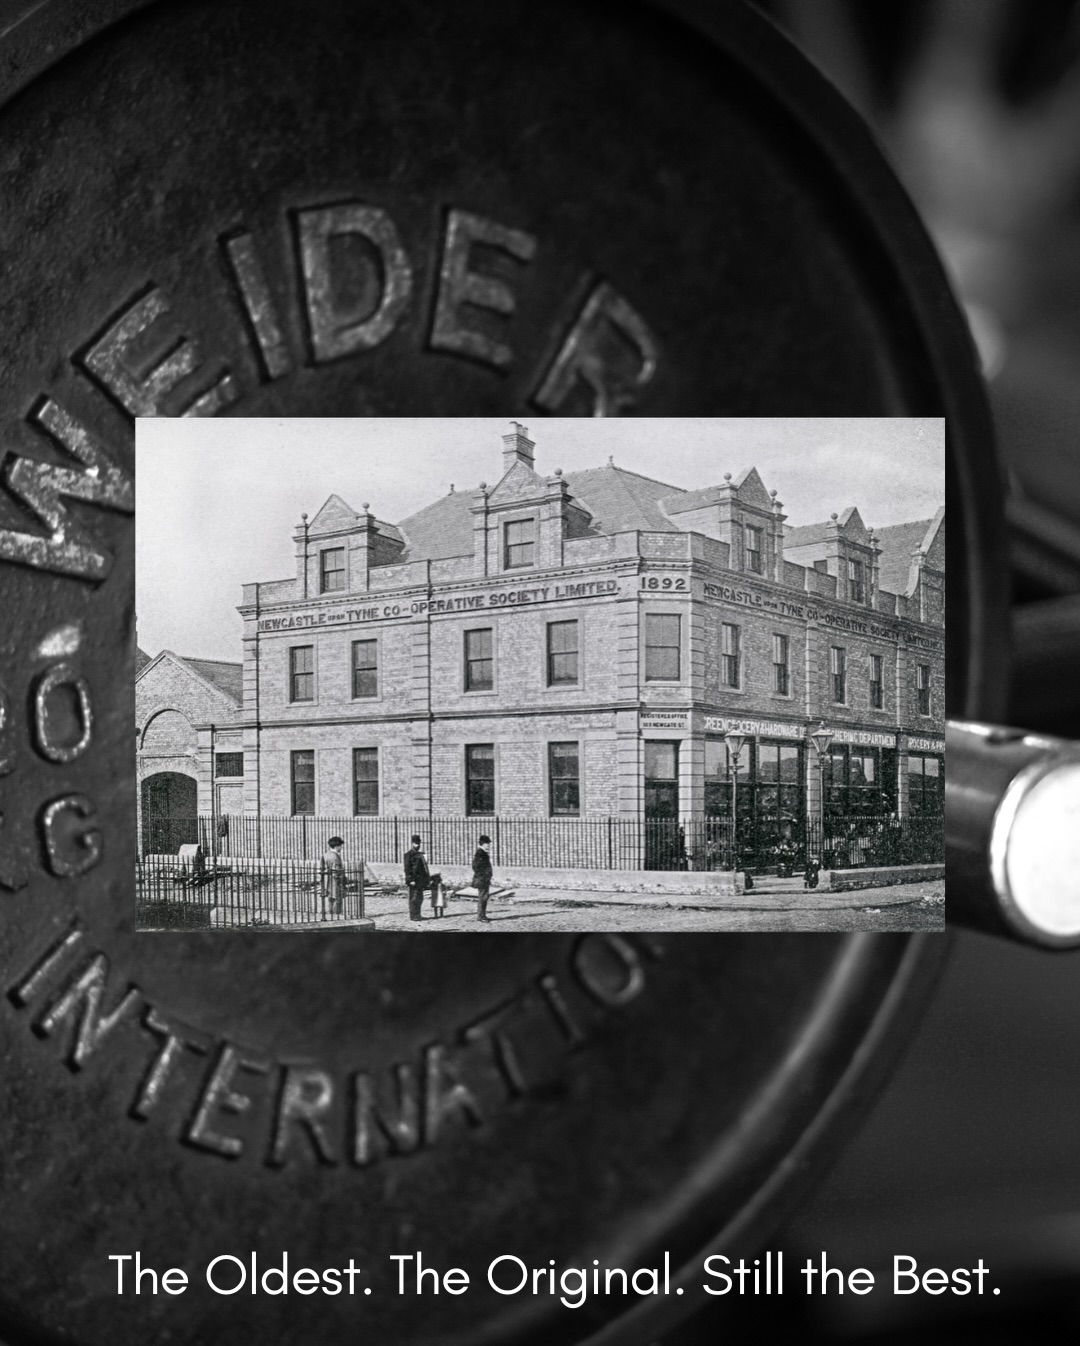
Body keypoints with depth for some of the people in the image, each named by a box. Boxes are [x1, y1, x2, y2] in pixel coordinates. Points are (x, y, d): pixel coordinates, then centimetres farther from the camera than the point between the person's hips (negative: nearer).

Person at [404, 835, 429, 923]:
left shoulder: (419, 854, 19)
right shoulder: (409, 854, -8)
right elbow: (407, 868, -14)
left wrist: (427, 878, 19)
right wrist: (410, 880, -21)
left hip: (420, 879, 9)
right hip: (414, 879, -9)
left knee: (419, 898, 12)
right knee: (414, 898, -8)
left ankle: (418, 915, 18)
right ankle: (413, 916, -7)